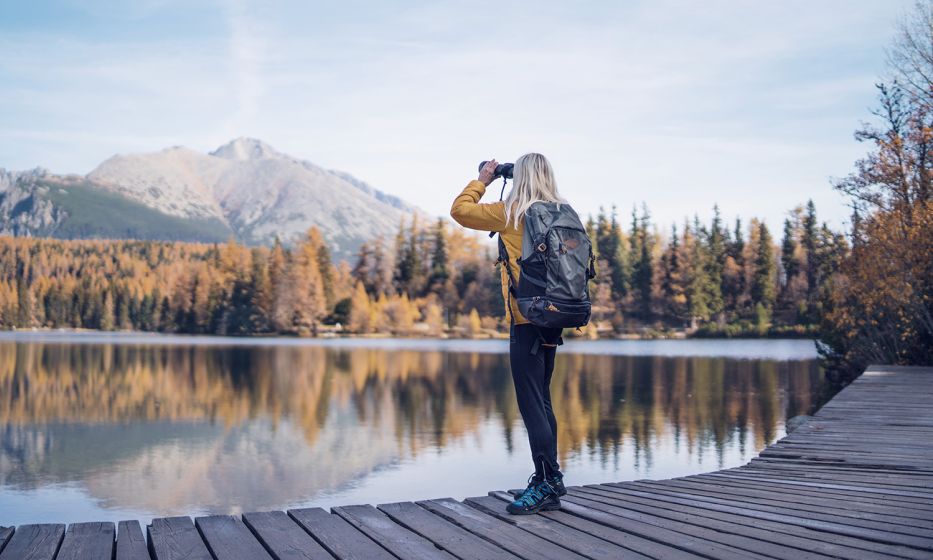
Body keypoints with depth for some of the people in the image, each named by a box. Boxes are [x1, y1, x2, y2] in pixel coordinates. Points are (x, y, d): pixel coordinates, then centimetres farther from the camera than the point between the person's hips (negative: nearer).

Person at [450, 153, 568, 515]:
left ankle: (547, 486, -4)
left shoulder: (512, 212, -8)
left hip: (527, 319, -7)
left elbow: (460, 209, -2)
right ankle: (550, 480, 21)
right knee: (541, 401, 15)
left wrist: (482, 180, 14)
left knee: (531, 404, -5)